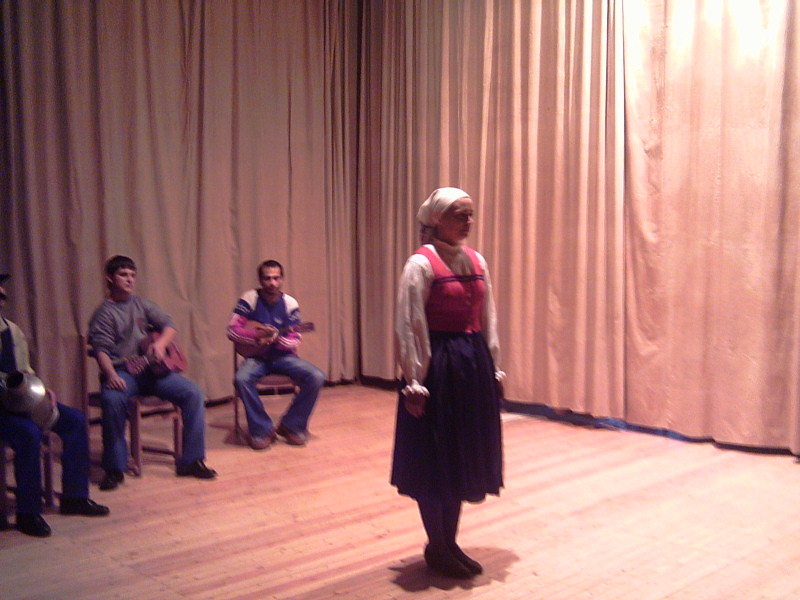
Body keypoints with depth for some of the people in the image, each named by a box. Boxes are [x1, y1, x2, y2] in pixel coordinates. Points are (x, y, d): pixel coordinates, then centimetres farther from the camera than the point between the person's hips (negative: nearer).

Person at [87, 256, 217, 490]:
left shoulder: (142, 304, 15)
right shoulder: (104, 313, 1)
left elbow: (169, 326, 10)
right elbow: (101, 349, -12)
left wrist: (160, 343, -13)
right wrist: (111, 376, -31)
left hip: (152, 368, 4)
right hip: (123, 372, -4)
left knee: (193, 393, -16)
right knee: (112, 399, -37)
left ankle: (192, 460, -9)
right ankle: (114, 469, -22)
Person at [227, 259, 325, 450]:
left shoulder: (290, 304, -2)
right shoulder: (250, 299, -6)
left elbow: (295, 341, -3)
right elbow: (232, 330, -7)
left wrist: (277, 339, -24)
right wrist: (256, 335, -22)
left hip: (283, 356, 2)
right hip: (256, 356, -1)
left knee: (317, 377, -23)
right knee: (241, 379, -35)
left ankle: (291, 426, -5)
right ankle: (262, 430, -16)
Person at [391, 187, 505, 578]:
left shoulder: (477, 261, 9)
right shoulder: (421, 263, -11)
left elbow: (488, 320, 13)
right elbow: (408, 327, -13)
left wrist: (493, 368, 11)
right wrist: (414, 383, -15)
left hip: (474, 363, 7)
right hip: (438, 366, -7)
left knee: (463, 456, 14)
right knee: (435, 459, 5)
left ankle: (450, 542, 28)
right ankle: (436, 548, 21)